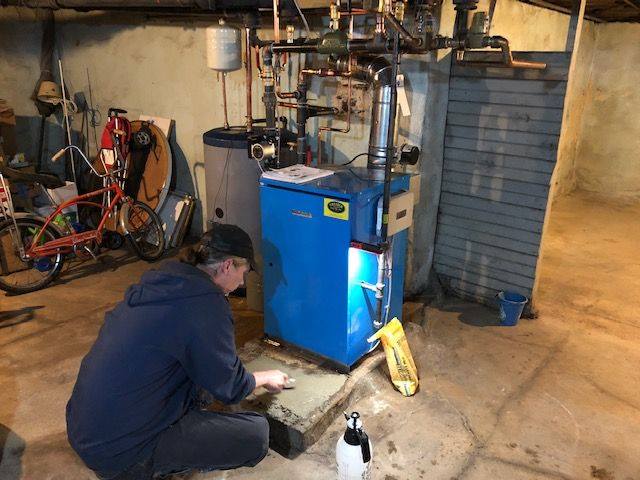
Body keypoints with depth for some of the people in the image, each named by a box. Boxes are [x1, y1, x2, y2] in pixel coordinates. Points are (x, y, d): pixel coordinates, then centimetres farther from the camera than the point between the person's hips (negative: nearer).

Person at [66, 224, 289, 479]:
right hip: (119, 452, -9)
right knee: (256, 434, -8)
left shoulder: (159, 279, 4)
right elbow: (230, 389, -10)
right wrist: (265, 378, 11)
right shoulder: (206, 304, -21)